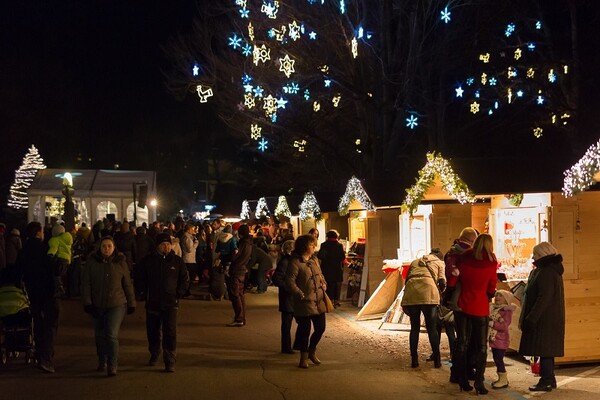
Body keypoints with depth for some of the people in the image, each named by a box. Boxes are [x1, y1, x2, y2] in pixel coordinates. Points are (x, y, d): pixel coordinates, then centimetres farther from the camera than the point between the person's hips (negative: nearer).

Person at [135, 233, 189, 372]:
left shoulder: (177, 261, 1)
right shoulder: (148, 261, 2)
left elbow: (185, 280, 8)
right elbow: (139, 278, 11)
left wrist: (178, 294, 0)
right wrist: (143, 293, 3)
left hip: (170, 303, -2)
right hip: (152, 303, 2)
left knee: (170, 332, -9)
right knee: (153, 332, 13)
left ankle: (170, 362, -4)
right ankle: (154, 354, 36)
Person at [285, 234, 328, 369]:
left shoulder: (314, 259, 11)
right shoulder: (295, 263, -13)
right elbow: (290, 282, -16)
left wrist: (324, 284, 7)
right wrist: (301, 295, -18)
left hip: (319, 301, 7)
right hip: (304, 302, -7)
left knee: (320, 328, 12)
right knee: (304, 329, 2)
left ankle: (311, 351, 35)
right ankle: (303, 358, 18)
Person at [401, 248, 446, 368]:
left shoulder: (415, 262, 32)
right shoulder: (440, 263, 23)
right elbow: (442, 282, 7)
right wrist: (439, 292, 26)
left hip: (410, 292, 3)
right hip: (428, 292, -3)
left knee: (414, 327, 12)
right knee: (432, 328, 7)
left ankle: (414, 360, 13)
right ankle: (437, 360, 9)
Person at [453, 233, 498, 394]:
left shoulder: (463, 259, -5)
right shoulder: (491, 263, -10)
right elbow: (491, 287, 1)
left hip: (462, 306, 2)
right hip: (480, 308, -2)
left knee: (462, 343, 11)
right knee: (481, 346, 6)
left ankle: (462, 381, 14)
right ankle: (479, 382, -1)